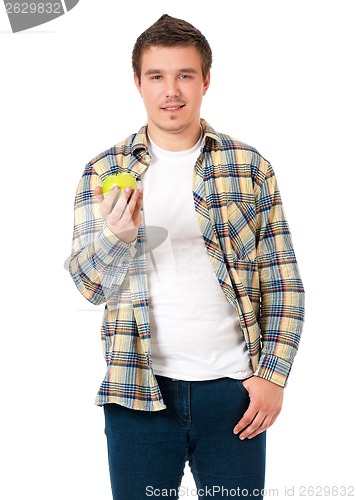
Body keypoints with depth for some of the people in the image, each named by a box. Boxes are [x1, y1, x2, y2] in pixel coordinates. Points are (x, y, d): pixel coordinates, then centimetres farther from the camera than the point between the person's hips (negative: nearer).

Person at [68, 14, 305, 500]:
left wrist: (273, 374, -4)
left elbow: (282, 282, 4)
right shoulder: (104, 171, 4)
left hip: (233, 387, 0)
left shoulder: (250, 166, 3)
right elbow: (90, 285, 0)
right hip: (139, 387, 0)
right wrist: (116, 236, -20)